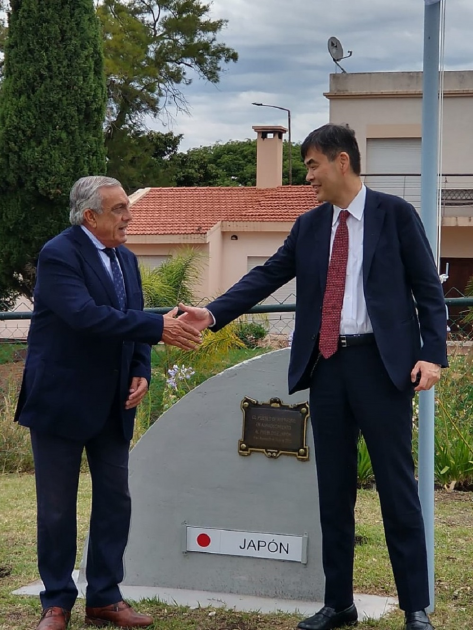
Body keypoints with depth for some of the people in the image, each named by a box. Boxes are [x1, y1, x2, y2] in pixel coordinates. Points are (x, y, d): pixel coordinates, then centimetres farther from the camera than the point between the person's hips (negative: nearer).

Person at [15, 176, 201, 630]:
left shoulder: (125, 259, 9)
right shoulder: (59, 255, -16)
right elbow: (84, 314, -30)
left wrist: (141, 373, -5)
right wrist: (159, 328, -33)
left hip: (112, 404, 7)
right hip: (61, 401, -7)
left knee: (115, 501, 9)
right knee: (57, 507, 3)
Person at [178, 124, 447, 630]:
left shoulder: (395, 214, 0)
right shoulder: (308, 227, 12)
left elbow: (428, 289, -2)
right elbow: (266, 277, 6)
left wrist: (433, 354, -12)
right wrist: (214, 313, -7)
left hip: (381, 362, -5)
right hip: (326, 365, 5)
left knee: (396, 486, -1)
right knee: (333, 490, 9)